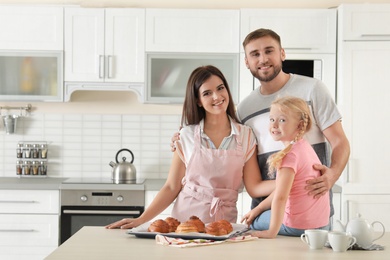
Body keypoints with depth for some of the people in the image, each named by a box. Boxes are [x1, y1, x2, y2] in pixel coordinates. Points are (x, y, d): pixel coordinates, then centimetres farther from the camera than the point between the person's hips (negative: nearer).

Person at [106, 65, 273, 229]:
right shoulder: (187, 136, 5)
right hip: (184, 218, -1)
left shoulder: (245, 136, 5)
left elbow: (254, 187, 1)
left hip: (224, 221, 1)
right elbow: (172, 187, 5)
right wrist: (141, 220, -4)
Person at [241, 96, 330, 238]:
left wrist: (272, 232, -23)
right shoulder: (305, 146, 9)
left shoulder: (290, 155, -20)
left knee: (254, 222, 15)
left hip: (299, 227, -8)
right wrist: (258, 209, 17)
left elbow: (280, 197, -24)